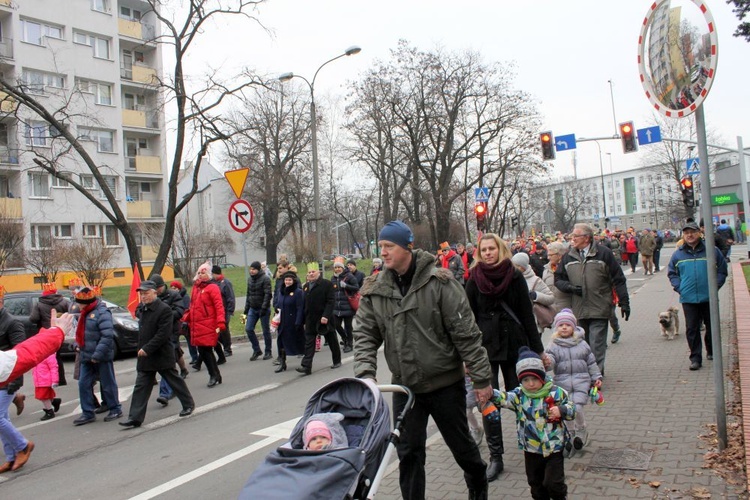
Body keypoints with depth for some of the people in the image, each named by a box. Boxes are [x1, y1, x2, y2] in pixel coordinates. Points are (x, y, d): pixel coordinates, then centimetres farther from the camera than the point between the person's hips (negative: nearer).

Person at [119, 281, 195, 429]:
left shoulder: (164, 309, -17)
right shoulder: (141, 309, 9)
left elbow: (162, 334, -22)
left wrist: (147, 349, -23)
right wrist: (142, 349, 13)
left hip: (162, 355, -7)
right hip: (145, 355, 7)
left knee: (174, 380, 8)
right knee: (141, 387, 5)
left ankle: (188, 404, 26)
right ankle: (135, 418, 6)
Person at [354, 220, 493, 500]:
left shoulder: (439, 282, -14)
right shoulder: (374, 290, -2)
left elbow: (466, 334, -13)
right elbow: (365, 336, -2)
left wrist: (481, 379, -11)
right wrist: (365, 375, -18)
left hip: (445, 382, -2)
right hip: (404, 386, 2)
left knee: (461, 444, 16)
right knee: (409, 453, 7)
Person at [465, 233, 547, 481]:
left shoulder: (514, 277, 1)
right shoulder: (475, 280, 0)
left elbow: (527, 314, 1)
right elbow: (469, 318, 0)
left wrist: (537, 349, 0)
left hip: (514, 345, 0)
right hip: (485, 347, 0)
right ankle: (495, 457, 6)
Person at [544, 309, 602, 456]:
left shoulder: (582, 344, 6)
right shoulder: (553, 346, 1)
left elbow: (591, 362, 14)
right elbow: (550, 360, -12)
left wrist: (596, 378, 12)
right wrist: (547, 363, -35)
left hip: (581, 382, 0)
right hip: (562, 382, 1)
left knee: (577, 408, -14)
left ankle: (581, 432, 12)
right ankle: (571, 436, 20)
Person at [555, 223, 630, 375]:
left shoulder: (603, 253, -2)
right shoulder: (569, 257, 8)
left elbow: (618, 280, 0)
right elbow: (558, 279, 15)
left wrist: (624, 303, -2)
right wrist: (570, 287, -6)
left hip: (599, 310, -4)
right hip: (579, 310, 4)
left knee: (597, 346, -6)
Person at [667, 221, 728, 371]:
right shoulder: (678, 254, 4)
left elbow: (722, 270, 5)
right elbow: (671, 273, 13)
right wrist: (679, 287, -1)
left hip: (708, 297, 0)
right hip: (688, 299, 0)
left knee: (712, 326, 14)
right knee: (692, 329, -2)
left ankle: (711, 351, 36)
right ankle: (695, 358, 5)